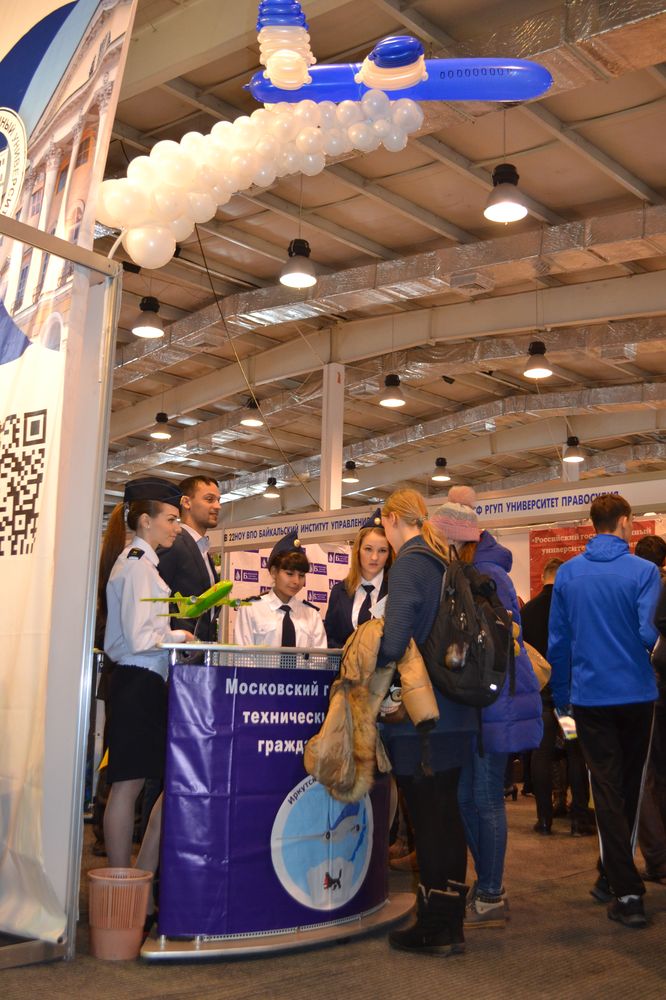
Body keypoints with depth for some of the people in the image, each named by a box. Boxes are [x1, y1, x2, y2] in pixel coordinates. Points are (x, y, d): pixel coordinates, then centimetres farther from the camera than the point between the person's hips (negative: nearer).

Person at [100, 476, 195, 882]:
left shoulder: (140, 561, 17)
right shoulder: (137, 564, -13)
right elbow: (139, 639, -20)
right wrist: (180, 636, -6)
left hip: (148, 683, 10)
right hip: (138, 681, -10)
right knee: (128, 784, -1)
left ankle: (143, 875, 18)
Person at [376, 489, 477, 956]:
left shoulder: (408, 565, -13)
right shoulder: (445, 564, 13)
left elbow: (393, 641, -23)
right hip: (455, 711, 8)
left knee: (428, 816, -1)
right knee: (446, 810, 14)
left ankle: (435, 927, 9)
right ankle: (451, 922, 24)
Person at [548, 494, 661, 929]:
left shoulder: (568, 573, 0)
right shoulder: (643, 571, -9)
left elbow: (557, 640, 3)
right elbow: (648, 633, -18)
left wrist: (561, 696, 14)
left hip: (590, 696, 1)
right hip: (636, 693, -1)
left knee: (607, 790, 4)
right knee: (630, 787, 16)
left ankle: (627, 892, 0)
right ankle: (612, 877, 29)